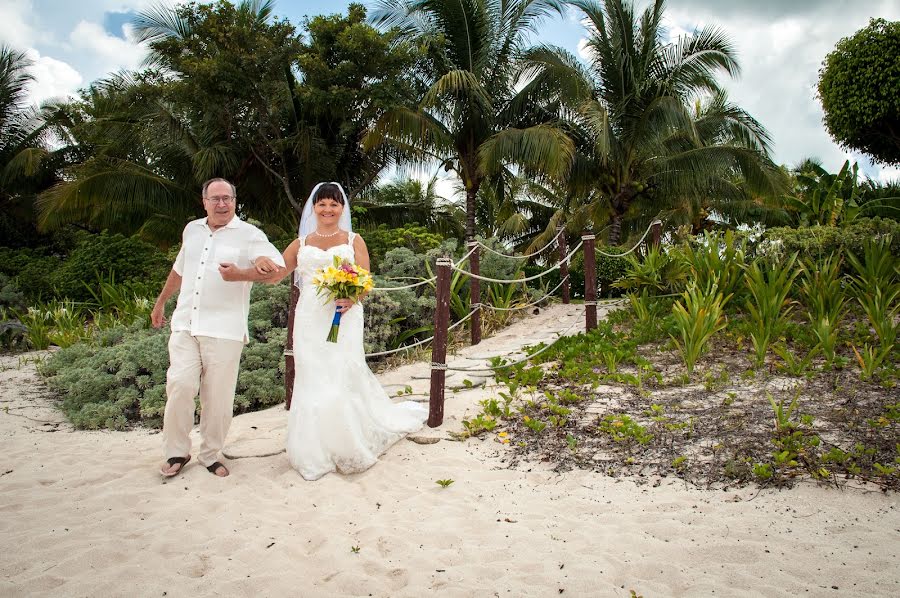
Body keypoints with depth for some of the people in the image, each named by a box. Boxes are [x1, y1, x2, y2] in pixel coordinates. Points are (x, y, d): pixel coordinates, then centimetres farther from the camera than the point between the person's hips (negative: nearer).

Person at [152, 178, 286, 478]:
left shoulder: (249, 234, -2)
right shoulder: (192, 230, 14)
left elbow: (277, 266, -10)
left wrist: (240, 275, -22)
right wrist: (160, 303, 35)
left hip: (224, 329, -3)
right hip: (185, 325, 4)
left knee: (218, 397, 1)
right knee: (180, 385, -7)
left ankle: (210, 454, 18)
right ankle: (177, 452, 10)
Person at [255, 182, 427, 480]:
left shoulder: (354, 241, 8)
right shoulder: (301, 243, 14)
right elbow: (275, 275, 8)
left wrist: (352, 297, -21)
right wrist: (263, 264, -15)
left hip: (343, 318, -2)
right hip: (310, 321, 3)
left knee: (343, 379, -7)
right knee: (312, 382, 2)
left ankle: (348, 448, 9)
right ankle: (316, 452, 14)